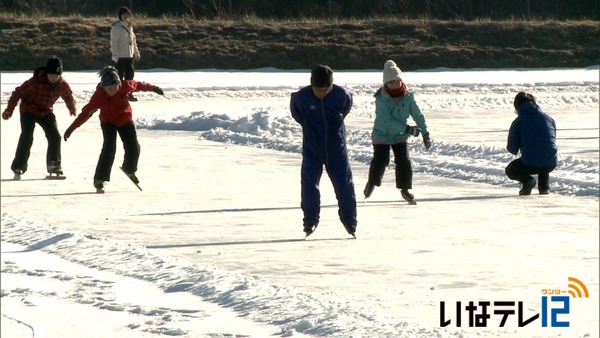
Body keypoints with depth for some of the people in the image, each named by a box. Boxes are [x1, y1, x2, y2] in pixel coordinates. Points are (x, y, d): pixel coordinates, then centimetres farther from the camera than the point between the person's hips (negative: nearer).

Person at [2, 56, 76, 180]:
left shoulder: (63, 85, -14)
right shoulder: (36, 82, -29)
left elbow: (68, 95, 10)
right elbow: (19, 92, -19)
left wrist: (72, 108, 27)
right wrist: (9, 109, -15)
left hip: (46, 111, 4)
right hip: (28, 111, -4)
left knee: (55, 136, -7)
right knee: (26, 137, -18)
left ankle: (54, 166, 7)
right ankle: (18, 168, -12)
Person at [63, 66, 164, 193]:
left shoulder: (126, 86, -23)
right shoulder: (99, 96, -30)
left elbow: (138, 85, -2)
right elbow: (86, 113, -27)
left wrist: (153, 88, 15)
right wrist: (71, 129, -30)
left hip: (125, 120, 4)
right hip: (108, 122, -4)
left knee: (133, 148, 3)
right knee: (109, 148, -21)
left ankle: (130, 170, 36)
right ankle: (99, 180, -16)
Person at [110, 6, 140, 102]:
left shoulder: (130, 26, 14)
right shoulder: (117, 28, -12)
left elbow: (133, 41, 22)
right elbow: (113, 42, -15)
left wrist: (136, 52, 21)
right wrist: (115, 55, -20)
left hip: (130, 56, 8)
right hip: (120, 56, -8)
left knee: (130, 74, 12)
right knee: (120, 75, -6)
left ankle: (128, 93, 23)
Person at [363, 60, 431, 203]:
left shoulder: (408, 96, -10)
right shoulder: (381, 99, -22)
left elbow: (417, 115, -1)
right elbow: (387, 120, -29)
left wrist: (425, 134, -2)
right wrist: (407, 129, -34)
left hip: (400, 135, 3)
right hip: (382, 135, -3)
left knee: (404, 162, -5)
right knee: (380, 161, -8)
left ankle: (405, 188, 12)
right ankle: (372, 182, 21)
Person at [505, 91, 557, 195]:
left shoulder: (517, 122, -3)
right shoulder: (548, 118, 8)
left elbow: (512, 149, 2)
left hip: (530, 164, -4)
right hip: (551, 164, 4)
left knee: (510, 170, 28)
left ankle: (527, 180, -4)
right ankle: (544, 186, 17)